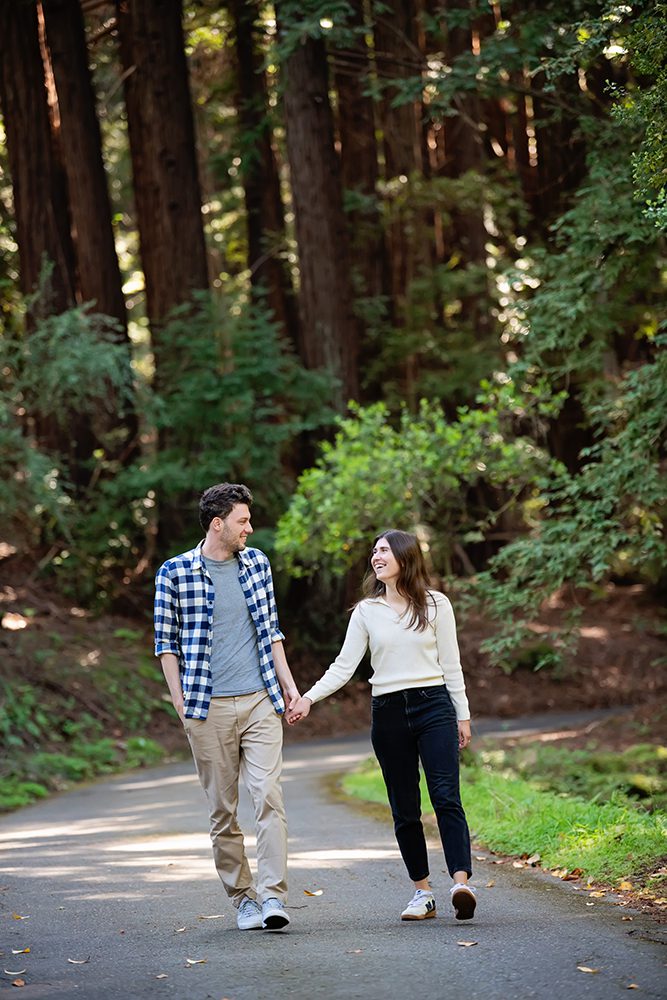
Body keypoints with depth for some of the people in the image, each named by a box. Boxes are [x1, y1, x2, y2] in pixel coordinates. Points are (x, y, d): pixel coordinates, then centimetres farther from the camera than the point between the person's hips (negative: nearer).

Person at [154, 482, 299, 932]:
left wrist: (288, 683, 10)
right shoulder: (175, 572, -1)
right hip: (208, 709, -2)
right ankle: (242, 897, 13)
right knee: (222, 808, 3)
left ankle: (273, 896, -15)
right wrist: (180, 701, -4)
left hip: (260, 702, 2)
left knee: (268, 794, -12)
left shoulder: (257, 563, 10)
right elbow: (166, 642, 3)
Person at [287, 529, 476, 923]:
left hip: (433, 705, -2)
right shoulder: (366, 612, 7)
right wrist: (309, 698, -8)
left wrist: (462, 715, 5)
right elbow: (344, 666, 4)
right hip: (388, 713, 2)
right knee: (405, 808, 4)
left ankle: (462, 882, -23)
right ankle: (423, 892, 9)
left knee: (446, 796, -14)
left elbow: (450, 664, 7)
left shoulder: (436, 604, 4)